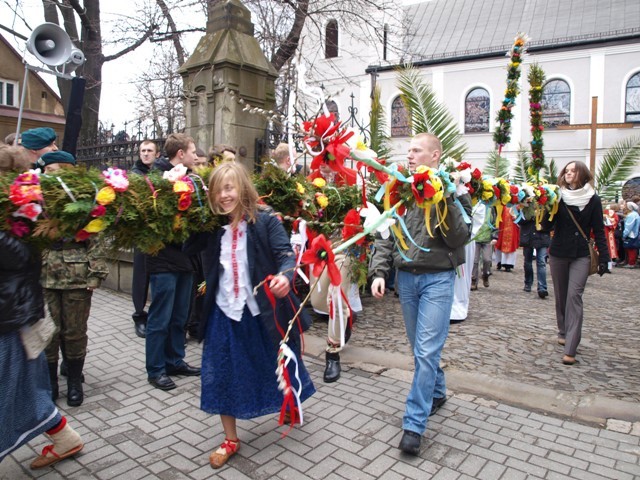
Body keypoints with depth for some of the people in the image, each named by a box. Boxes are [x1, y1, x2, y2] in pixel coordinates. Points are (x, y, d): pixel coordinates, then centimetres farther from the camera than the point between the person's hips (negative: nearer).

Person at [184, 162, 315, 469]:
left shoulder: (265, 221, -13)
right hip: (224, 313, 4)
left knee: (277, 365, 17)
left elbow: (286, 254, -20)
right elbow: (187, 247, 7)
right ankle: (230, 440, 29)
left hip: (262, 311, -3)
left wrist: (285, 276, -42)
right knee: (222, 374, 8)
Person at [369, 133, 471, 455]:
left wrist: (446, 202, -22)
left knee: (426, 351, -6)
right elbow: (386, 234, 6)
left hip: (437, 278, -4)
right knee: (419, 347, 16)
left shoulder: (452, 190, -4)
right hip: (405, 277, 5)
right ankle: (437, 392, 41)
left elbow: (461, 238, -11)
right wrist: (379, 272, -3)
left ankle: (414, 425, 4)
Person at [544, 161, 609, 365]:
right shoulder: (558, 197, 1)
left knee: (574, 295, -13)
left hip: (581, 256, -2)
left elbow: (599, 231, 2)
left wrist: (603, 258, -2)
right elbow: (547, 226, -3)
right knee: (560, 296, 11)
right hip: (558, 253, 2)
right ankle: (564, 333, 32)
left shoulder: (593, 200, 0)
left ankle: (570, 350, -15)